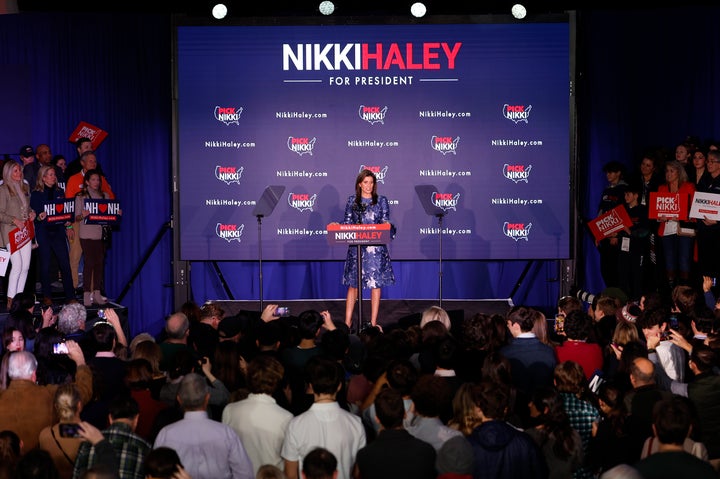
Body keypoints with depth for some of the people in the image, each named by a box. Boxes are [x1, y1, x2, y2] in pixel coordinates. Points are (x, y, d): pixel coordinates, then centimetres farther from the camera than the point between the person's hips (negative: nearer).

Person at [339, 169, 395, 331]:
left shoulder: (381, 201, 6)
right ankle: (348, 322, 6)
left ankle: (373, 323, 6)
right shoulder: (352, 200, 8)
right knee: (353, 284, 1)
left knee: (376, 284, 0)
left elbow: (386, 221, 4)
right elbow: (347, 222, 9)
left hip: (376, 247, 0)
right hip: (356, 247, 0)